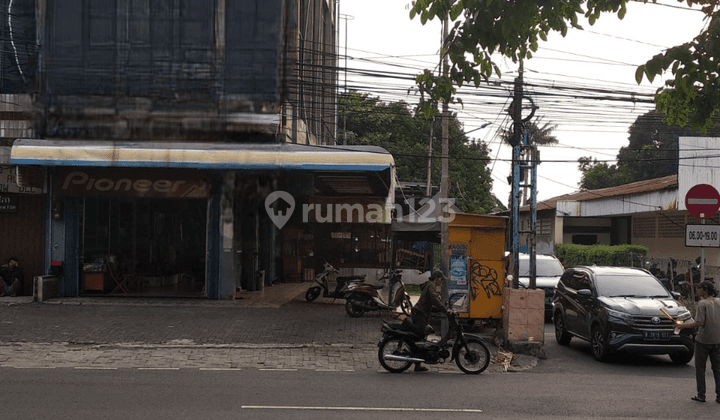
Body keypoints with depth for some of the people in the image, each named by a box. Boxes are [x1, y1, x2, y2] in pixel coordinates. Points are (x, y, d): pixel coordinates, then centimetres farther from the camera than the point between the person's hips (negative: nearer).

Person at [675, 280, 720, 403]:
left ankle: (701, 395, 8)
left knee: (700, 367, 7)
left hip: (703, 340, -5)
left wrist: (681, 325, -13)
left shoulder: (702, 303, -13)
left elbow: (699, 323, -20)